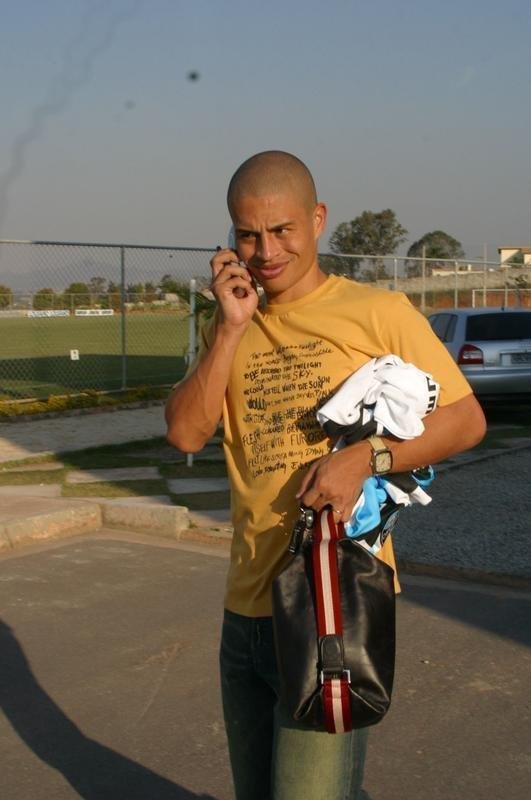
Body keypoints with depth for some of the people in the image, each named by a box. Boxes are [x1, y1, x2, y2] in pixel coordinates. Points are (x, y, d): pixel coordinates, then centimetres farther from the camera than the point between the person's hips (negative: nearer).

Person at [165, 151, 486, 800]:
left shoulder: (377, 312, -5)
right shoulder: (230, 326, 11)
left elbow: (466, 420, -4)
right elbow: (185, 432, -1)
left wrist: (364, 456, -19)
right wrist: (232, 325, -9)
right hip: (246, 606, 6)